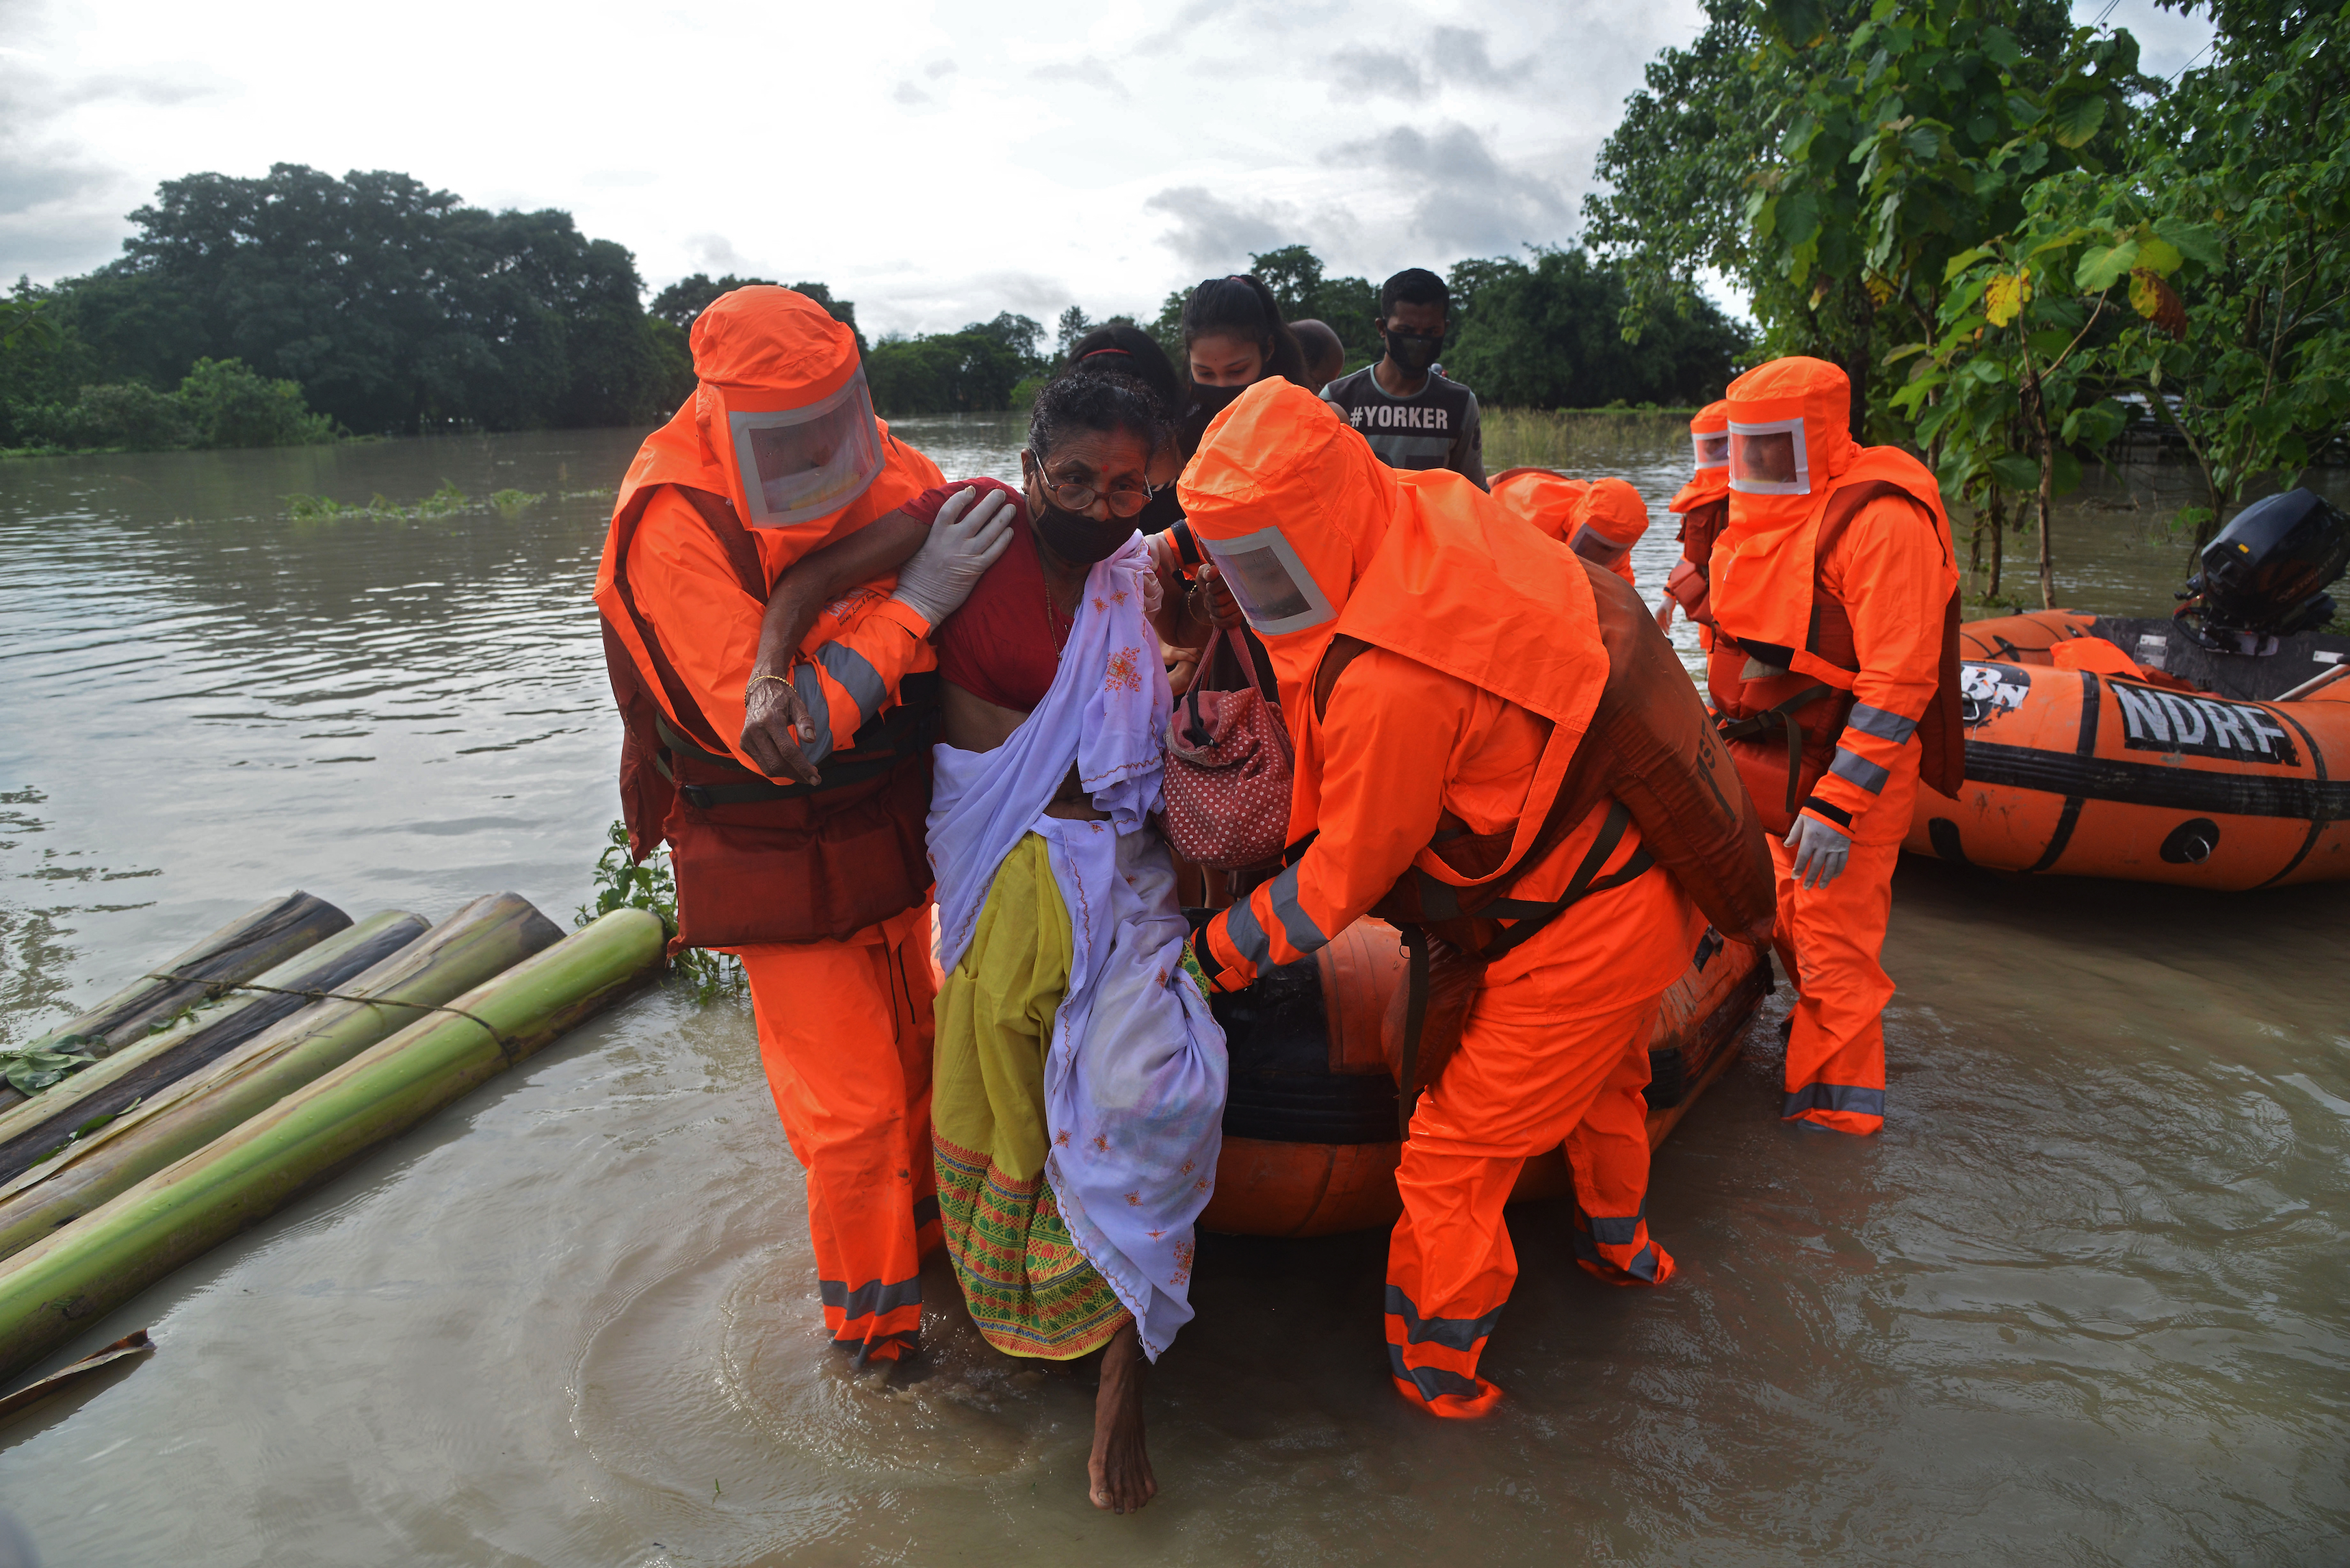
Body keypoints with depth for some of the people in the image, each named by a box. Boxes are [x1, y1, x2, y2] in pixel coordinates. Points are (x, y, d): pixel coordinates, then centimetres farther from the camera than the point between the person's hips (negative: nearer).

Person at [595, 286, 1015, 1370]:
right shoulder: (675, 523, -25)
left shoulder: (869, 460, -8)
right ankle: (874, 1327, 25)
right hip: (779, 864, -6)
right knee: (853, 1101, 2)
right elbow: (776, 731, -30)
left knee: (913, 1049, 22)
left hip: (888, 833, 6)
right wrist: (915, 600, -32)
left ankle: (922, 1229, 47)